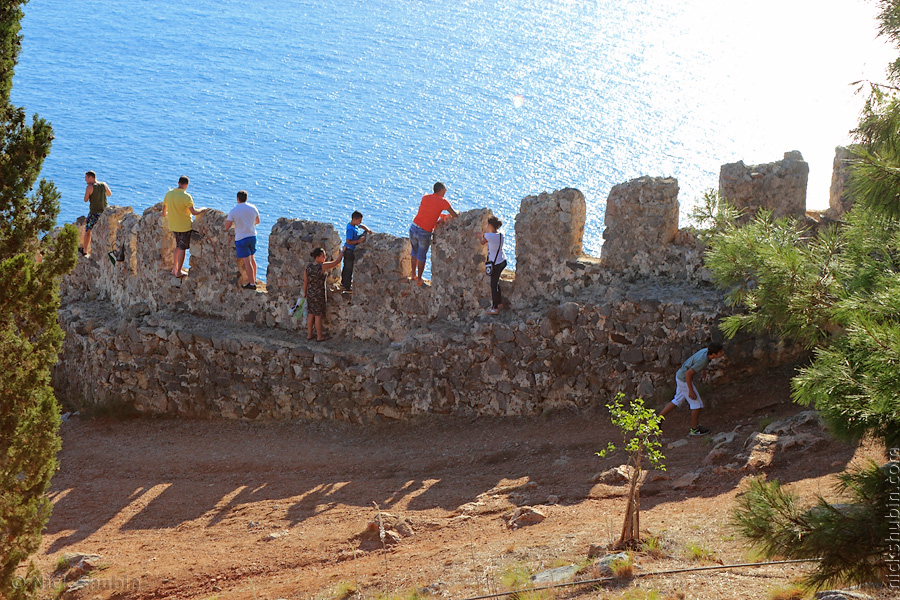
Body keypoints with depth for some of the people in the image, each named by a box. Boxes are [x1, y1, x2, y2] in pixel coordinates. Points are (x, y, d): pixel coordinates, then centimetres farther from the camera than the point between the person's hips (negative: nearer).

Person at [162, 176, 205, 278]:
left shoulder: (169, 193, -1)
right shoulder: (186, 196, -21)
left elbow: (164, 207, 13)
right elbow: (194, 212, -24)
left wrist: (164, 214, 35)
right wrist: (202, 209, -5)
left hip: (173, 225, 6)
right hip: (185, 225, -6)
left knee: (178, 246, 23)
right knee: (182, 248, 4)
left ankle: (174, 269, 24)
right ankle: (178, 272, 9)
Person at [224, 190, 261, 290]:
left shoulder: (234, 211, -13)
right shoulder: (253, 208, 1)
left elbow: (227, 227, -13)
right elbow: (257, 221, 16)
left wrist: (227, 220, 7)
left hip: (241, 239, -5)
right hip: (252, 236, 5)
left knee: (247, 262, -2)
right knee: (252, 258, 22)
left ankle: (251, 283, 1)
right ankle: (254, 279, 31)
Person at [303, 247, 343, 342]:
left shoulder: (308, 267, -2)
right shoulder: (322, 266, -18)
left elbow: (305, 281, 4)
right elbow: (336, 262, -9)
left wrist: (304, 292, 16)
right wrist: (341, 253, 7)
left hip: (310, 293, 5)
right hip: (319, 294, -5)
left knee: (310, 314, 14)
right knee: (318, 315, 3)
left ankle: (309, 335, 21)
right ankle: (319, 336, 11)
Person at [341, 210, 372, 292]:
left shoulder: (354, 225, 3)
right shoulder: (351, 229, -25)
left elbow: (362, 226, 21)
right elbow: (348, 242, -28)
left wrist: (368, 230, 3)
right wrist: (359, 241, -28)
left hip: (347, 250, 10)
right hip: (349, 251, -10)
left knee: (346, 267, 22)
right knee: (349, 269, -1)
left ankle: (343, 283, 36)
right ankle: (347, 287, 6)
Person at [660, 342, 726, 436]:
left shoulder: (706, 350, -7)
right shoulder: (702, 361, -33)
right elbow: (688, 374, -29)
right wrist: (691, 391, -20)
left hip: (680, 375, 9)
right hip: (684, 380, -9)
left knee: (677, 401, 23)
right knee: (697, 404, 4)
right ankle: (694, 429, 19)